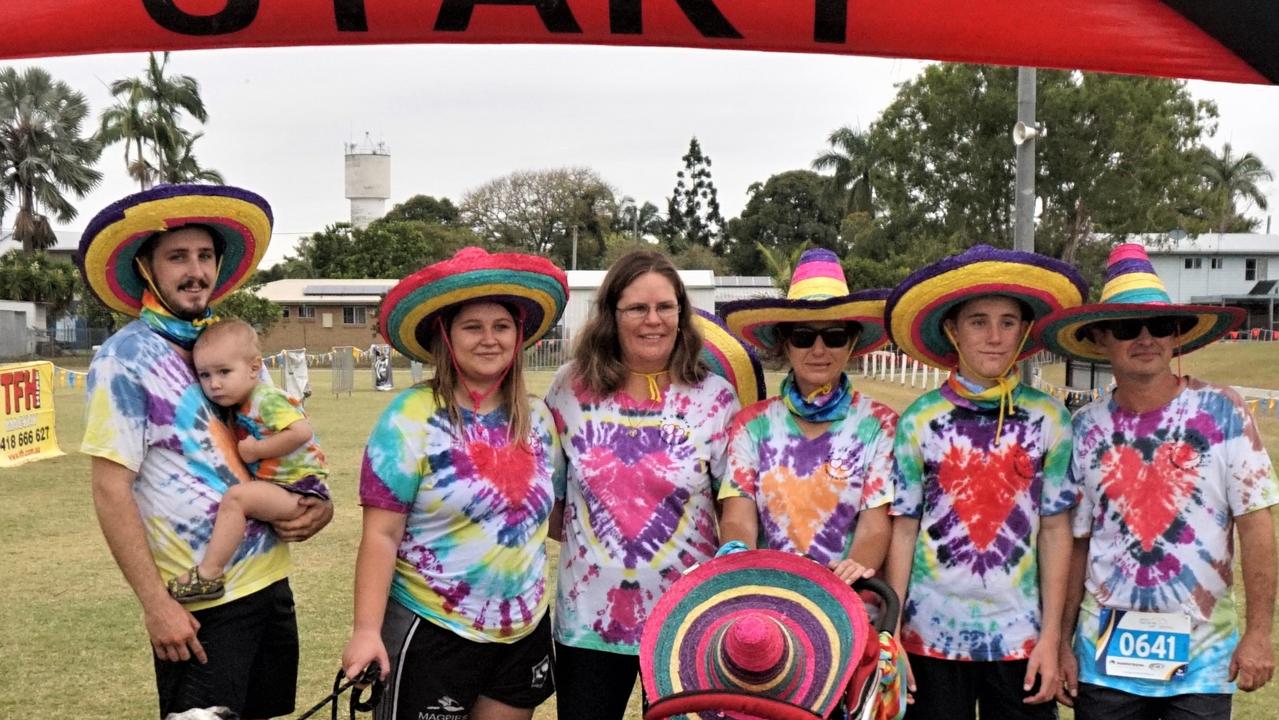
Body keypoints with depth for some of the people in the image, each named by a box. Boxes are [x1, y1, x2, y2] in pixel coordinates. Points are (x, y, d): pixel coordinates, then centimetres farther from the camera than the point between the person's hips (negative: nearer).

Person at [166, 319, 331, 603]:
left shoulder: (266, 398, -15)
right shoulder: (241, 404, 11)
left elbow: (301, 431, -27)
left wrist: (256, 449, -19)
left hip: (301, 491, -11)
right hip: (280, 489, 11)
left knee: (235, 497, -25)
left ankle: (208, 575, -20)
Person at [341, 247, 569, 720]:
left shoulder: (537, 417, 4)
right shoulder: (411, 418, -12)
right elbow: (382, 534, -14)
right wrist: (367, 629, -20)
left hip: (525, 631, 5)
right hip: (432, 630, -5)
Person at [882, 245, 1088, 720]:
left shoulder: (1047, 419, -1)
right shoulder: (920, 420, -3)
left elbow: (1055, 530, 1)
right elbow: (904, 531, -1)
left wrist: (1050, 636, -1)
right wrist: (891, 634, -2)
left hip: (1019, 636, 1)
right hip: (933, 634, 0)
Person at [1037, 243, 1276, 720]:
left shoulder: (1222, 412, -6)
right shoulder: (1086, 427, -1)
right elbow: (1074, 543, 4)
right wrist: (1062, 642, 3)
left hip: (1201, 657, -1)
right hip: (1105, 654, 2)